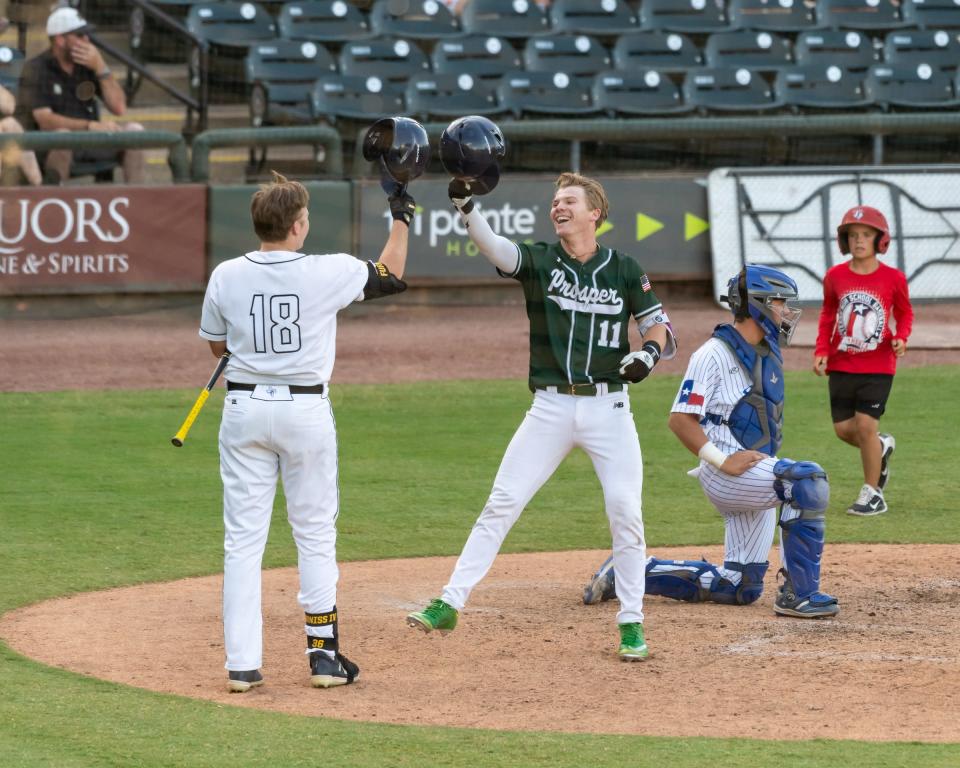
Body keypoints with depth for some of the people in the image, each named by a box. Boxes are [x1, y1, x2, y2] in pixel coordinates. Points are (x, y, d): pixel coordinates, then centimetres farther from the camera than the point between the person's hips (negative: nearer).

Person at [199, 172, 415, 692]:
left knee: (243, 538, 5)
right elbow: (392, 276, 7)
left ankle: (242, 664, 2)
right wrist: (401, 220, 18)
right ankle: (324, 654, 12)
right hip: (306, 410, -2)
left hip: (244, 409, 2)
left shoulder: (226, 277, -5)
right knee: (316, 534, 10)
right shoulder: (328, 273, -10)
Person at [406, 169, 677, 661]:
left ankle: (631, 622, 7)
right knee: (501, 504, -4)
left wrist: (649, 352, -17)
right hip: (551, 408, 0)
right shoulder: (538, 261, 1)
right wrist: (465, 202, -36)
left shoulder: (623, 270, 3)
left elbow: (660, 328, 7)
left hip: (609, 408, 0)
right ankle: (450, 604, -1)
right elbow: (491, 247, -18)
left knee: (625, 514, -6)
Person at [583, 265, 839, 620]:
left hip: (755, 475, 9)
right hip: (726, 474, -9)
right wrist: (723, 461, -23)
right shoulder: (715, 353, -9)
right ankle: (799, 594, -28)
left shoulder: (768, 354, 17)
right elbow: (680, 419, -13)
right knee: (808, 479, -32)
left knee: (740, 588, 7)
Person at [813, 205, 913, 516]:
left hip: (878, 365, -3)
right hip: (841, 365, 3)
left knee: (866, 425, -11)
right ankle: (882, 447, 35)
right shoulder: (835, 276, -1)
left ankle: (873, 494, 3)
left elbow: (905, 313, 7)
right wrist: (821, 351, 2)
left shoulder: (893, 278, -7)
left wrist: (901, 337, -13)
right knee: (844, 429, 2)